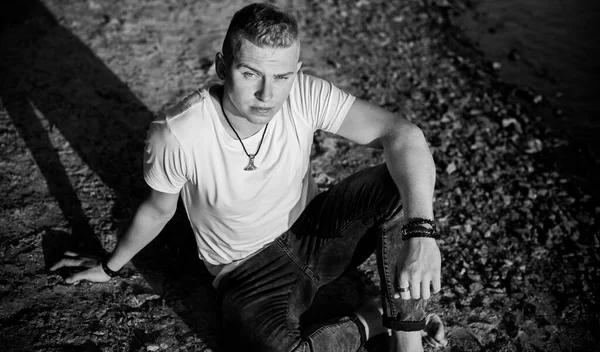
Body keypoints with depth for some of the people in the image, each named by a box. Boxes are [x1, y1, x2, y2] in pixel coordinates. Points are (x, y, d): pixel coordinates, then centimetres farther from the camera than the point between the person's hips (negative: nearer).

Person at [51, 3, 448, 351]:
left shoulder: (305, 96, -22)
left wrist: (420, 232, -44)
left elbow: (402, 134, -29)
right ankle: (372, 320, -2)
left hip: (310, 231, 3)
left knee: (402, 185, -24)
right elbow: (158, 210, -5)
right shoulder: (175, 135, -25)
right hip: (249, 267, -2)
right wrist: (109, 267, 13)